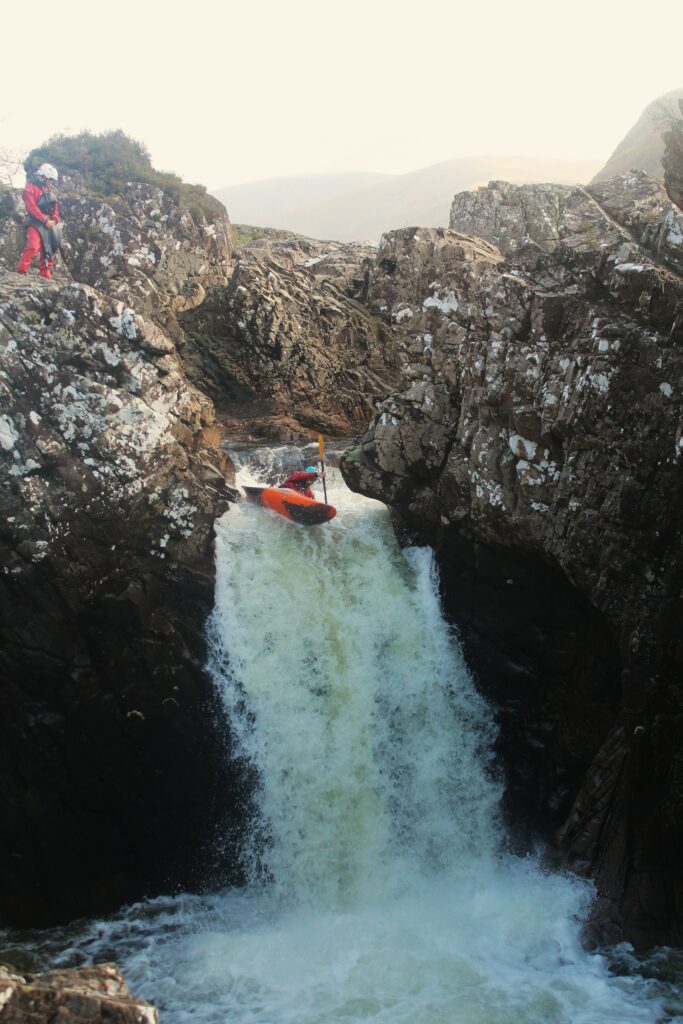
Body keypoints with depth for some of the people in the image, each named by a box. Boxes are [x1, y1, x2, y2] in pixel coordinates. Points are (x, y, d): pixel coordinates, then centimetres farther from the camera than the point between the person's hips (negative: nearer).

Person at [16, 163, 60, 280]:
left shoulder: (49, 192, 19)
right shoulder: (31, 188, -5)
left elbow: (55, 208, 20)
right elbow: (32, 207, -15)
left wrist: (54, 220, 0)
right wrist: (45, 220, -17)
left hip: (47, 225, 8)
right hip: (35, 223, -8)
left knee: (48, 250, 8)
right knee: (33, 247, -25)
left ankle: (46, 276, 14)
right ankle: (21, 271, -22)